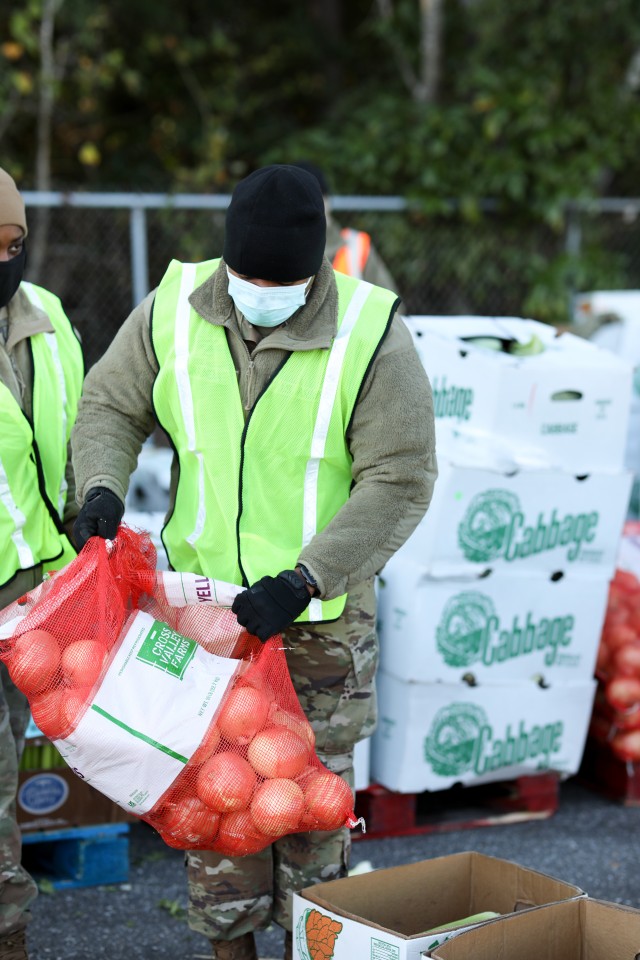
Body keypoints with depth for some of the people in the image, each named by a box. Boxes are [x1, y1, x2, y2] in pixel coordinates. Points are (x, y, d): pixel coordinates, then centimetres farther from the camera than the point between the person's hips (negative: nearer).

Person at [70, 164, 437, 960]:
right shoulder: (173, 311, -6)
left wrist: (305, 580, -22)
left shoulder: (370, 334, -15)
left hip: (321, 612, -2)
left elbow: (399, 481, -14)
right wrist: (101, 486, -13)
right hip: (202, 598, 3)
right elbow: (110, 404, 8)